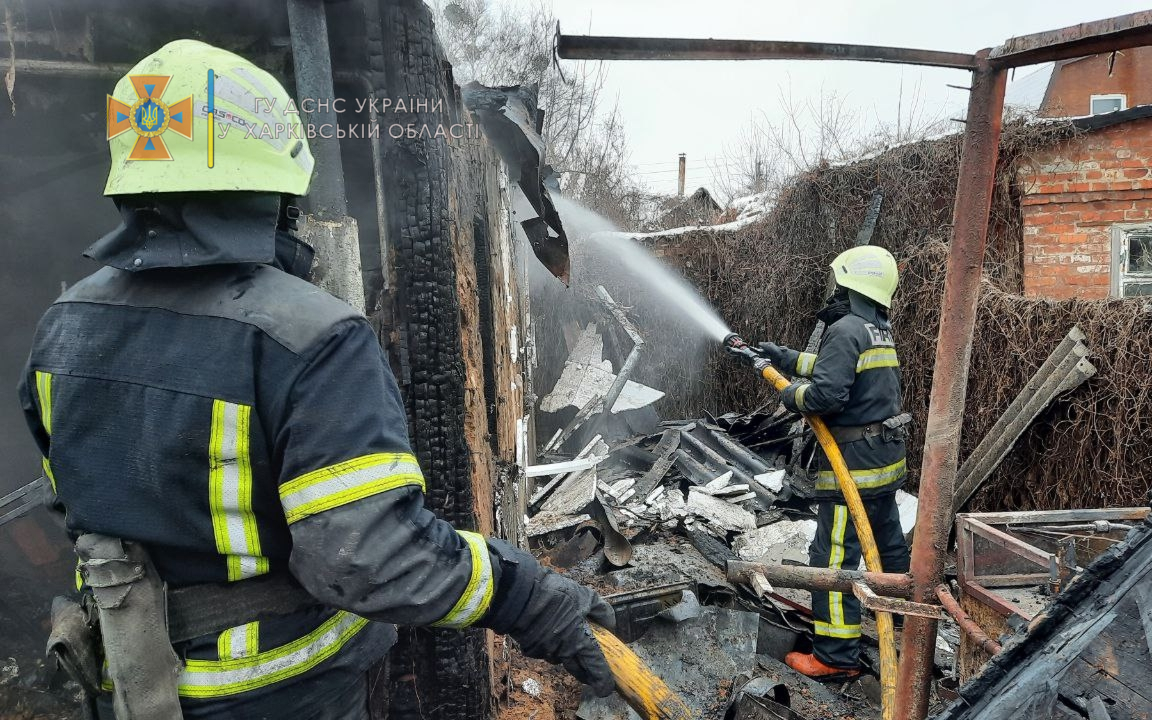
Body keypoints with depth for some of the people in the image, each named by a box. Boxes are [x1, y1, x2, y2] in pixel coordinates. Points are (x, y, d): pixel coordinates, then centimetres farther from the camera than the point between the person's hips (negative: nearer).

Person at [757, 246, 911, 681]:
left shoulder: (846, 330, -17)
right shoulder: (881, 331, 11)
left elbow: (827, 393, -27)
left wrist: (795, 395, -7)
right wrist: (788, 358, 23)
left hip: (854, 465, -10)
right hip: (887, 459, 10)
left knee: (833, 558, -3)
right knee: (889, 544, 25)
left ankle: (836, 657, 3)